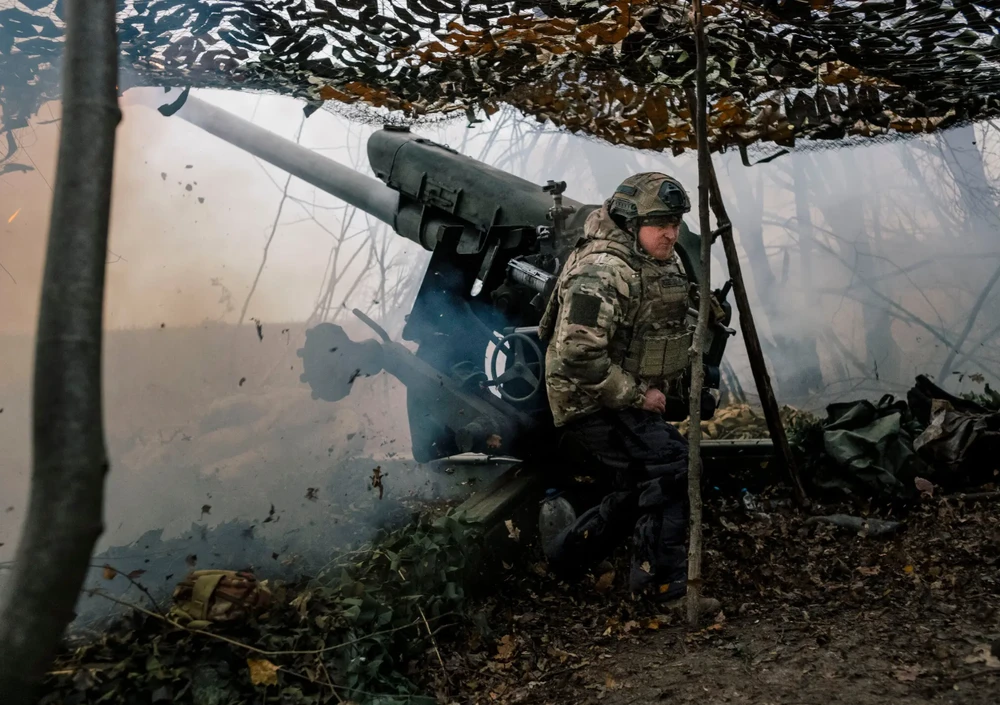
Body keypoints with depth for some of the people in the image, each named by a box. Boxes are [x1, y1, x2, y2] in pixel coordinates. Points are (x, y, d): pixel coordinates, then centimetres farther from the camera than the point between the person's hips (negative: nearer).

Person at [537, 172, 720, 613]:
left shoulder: (666, 264, 9)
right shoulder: (600, 273, -24)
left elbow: (671, 325, 27)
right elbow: (579, 356, -31)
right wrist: (636, 395, -22)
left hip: (631, 400, 10)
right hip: (596, 404, -10)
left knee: (641, 486, 17)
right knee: (670, 468, -20)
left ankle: (566, 547, 34)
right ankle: (664, 582, -9)